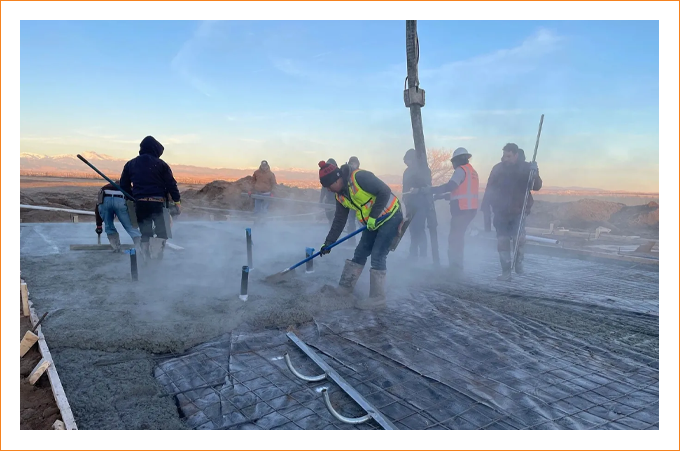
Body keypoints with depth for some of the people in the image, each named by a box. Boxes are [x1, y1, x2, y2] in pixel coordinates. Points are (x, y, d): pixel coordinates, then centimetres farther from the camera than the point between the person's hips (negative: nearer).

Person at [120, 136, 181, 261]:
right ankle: (158, 251, -5)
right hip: (158, 202, -3)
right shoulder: (161, 164, -1)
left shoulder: (130, 164, 11)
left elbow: (124, 185, 12)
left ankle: (146, 258, 15)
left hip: (140, 204, 4)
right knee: (163, 230, 10)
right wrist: (176, 201, 1)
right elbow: (171, 184, -5)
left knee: (144, 232, 14)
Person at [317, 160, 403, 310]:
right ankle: (345, 287, 22)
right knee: (359, 253, 10)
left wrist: (373, 216, -22)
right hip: (373, 222, 8)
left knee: (377, 256, -10)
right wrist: (328, 242, 8)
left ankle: (377, 298, -1)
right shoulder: (340, 195, 2)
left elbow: (384, 192, -25)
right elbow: (339, 221, 9)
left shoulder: (359, 177, -25)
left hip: (390, 216, -8)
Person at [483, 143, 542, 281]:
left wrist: (535, 174, -29)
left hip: (518, 211, -2)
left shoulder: (526, 168, -3)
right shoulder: (498, 168, -1)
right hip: (500, 212, 2)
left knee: (519, 237, -20)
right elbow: (489, 190, 5)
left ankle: (519, 261, 10)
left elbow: (537, 186, -11)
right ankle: (506, 272, 12)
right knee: (503, 241, 3)